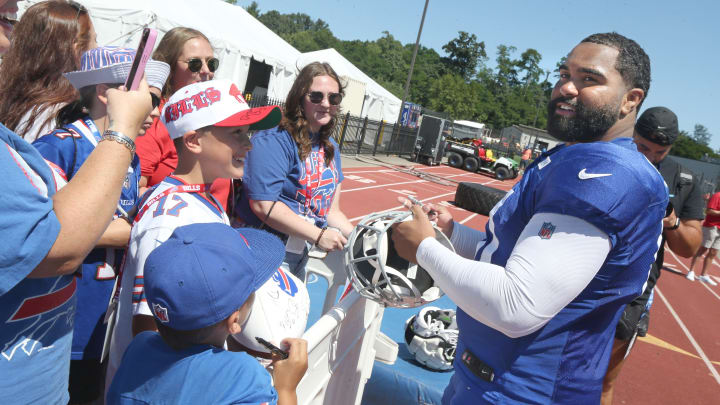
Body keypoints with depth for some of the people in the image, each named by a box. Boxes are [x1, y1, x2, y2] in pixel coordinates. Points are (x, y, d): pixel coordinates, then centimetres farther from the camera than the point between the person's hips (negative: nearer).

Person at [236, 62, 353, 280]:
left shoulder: (330, 148, 9)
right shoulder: (274, 140, -17)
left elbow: (331, 211, 13)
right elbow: (263, 204, -25)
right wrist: (318, 235, -22)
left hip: (299, 255, 8)